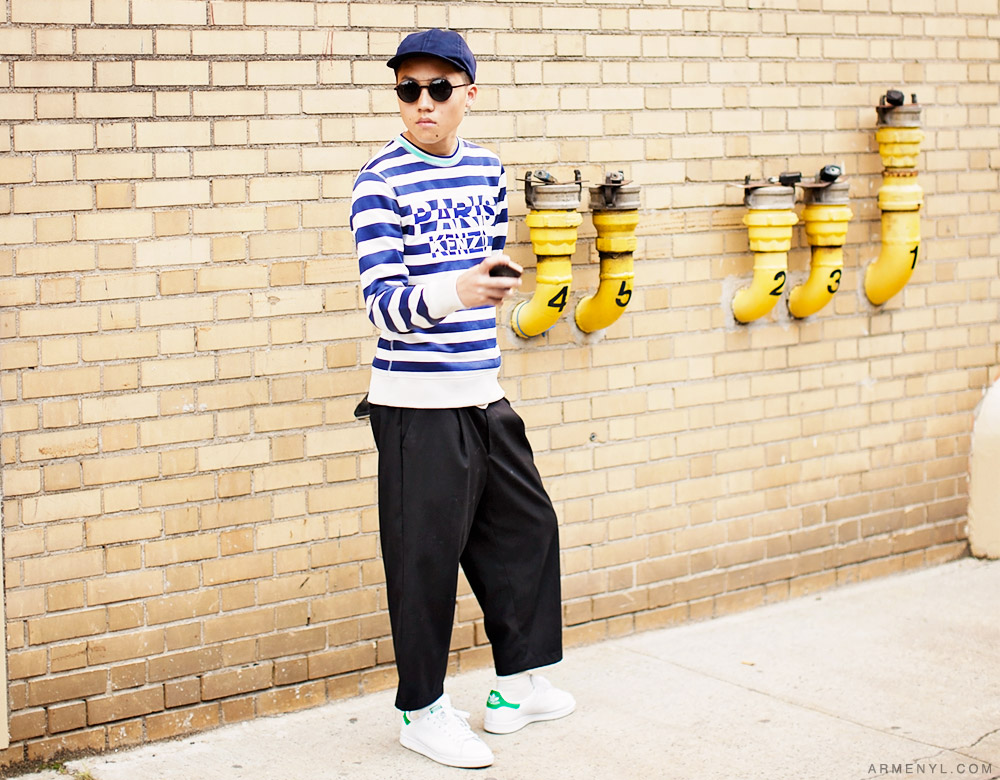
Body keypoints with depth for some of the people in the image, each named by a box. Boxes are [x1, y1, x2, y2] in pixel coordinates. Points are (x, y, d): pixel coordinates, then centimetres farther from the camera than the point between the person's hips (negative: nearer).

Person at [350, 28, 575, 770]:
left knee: (527, 528, 15)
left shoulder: (487, 168, 8)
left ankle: (517, 683, 30)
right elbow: (384, 303, -19)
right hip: (417, 403, -7)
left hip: (484, 394, 7)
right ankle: (423, 710, 15)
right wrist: (453, 293, -38)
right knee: (425, 556, -1)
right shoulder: (382, 183, -13)